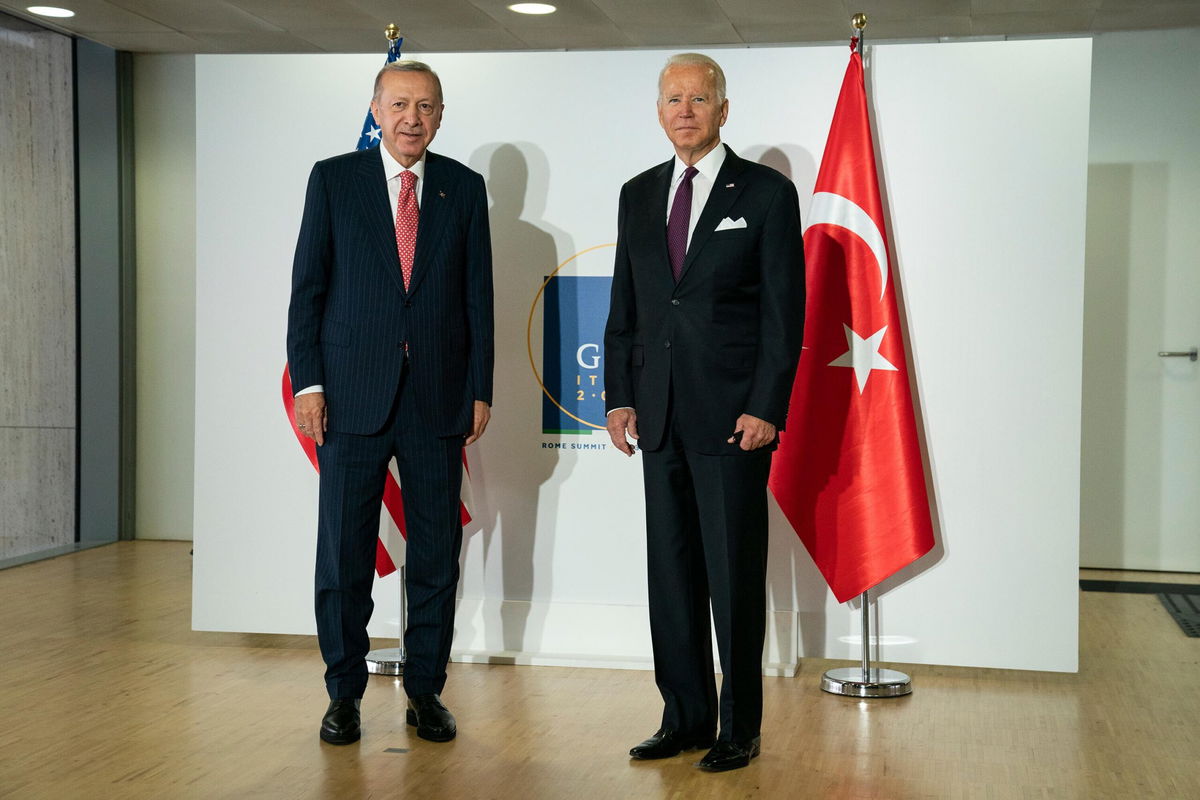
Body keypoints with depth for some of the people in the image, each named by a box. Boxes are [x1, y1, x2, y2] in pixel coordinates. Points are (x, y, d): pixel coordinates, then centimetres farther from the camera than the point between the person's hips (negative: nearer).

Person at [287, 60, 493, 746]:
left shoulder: (465, 188, 8)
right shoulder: (334, 179, 4)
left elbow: (478, 296, 8)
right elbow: (308, 287, 3)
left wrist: (481, 390, 3)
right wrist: (307, 381, -5)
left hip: (438, 398, 2)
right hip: (353, 394, -1)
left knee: (437, 550, 6)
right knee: (344, 549, 3)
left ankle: (426, 689, 19)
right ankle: (346, 692, 16)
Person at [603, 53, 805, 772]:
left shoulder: (767, 193, -1)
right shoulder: (639, 196, 14)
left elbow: (785, 311, -5)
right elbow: (624, 307, 15)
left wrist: (766, 409, -12)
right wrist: (620, 396, 6)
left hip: (734, 415, -5)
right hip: (660, 416, 5)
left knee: (735, 577, 1)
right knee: (671, 572, 9)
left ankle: (740, 729, 12)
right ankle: (686, 718, 20)